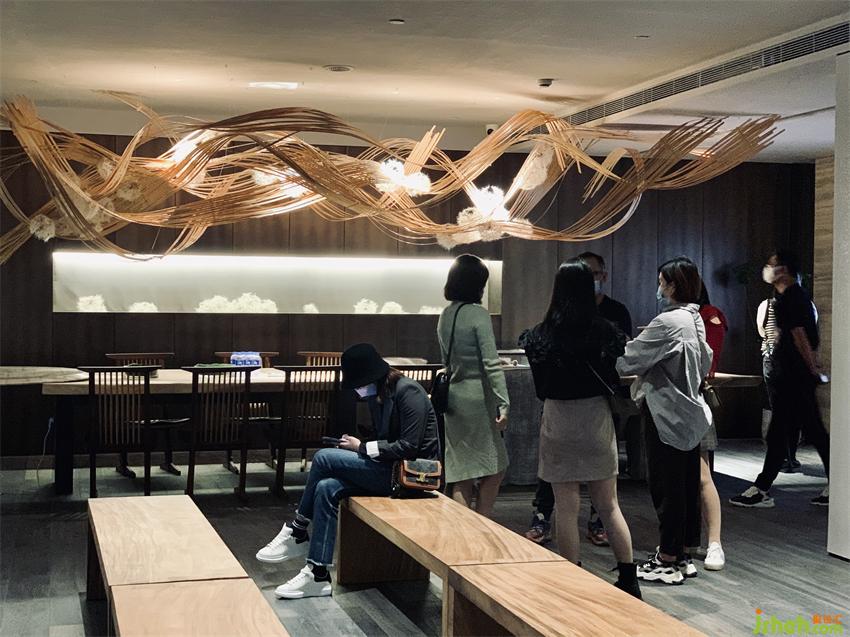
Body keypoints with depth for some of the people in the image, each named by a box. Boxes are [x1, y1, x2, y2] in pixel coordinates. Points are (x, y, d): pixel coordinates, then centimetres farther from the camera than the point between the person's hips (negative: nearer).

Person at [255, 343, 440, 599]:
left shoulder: (408, 391, -15)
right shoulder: (378, 396, 12)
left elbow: (409, 447, -20)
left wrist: (361, 447, -14)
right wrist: (355, 446, 0)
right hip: (390, 468, 9)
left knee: (324, 458, -17)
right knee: (326, 488, -14)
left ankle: (297, 533, -2)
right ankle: (318, 574, -11)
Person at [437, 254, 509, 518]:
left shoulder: (445, 316, 11)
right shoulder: (478, 314, -11)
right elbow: (491, 364, -16)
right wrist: (503, 403, -16)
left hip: (453, 396, 7)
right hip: (477, 396, -7)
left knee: (462, 476, 8)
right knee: (494, 469, 3)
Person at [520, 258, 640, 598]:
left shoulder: (543, 334, -10)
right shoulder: (605, 331, -7)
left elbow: (539, 387, -3)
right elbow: (615, 379, 1)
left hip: (559, 421, -2)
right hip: (597, 418, 2)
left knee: (567, 509, 5)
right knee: (609, 505, 13)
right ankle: (629, 580, 17)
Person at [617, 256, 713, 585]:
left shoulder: (668, 322, -19)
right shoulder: (695, 319, 9)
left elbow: (629, 360, -16)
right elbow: (705, 363, 19)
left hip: (667, 413, -9)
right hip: (690, 412, 9)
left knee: (666, 486, -2)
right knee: (686, 484, 13)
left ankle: (668, 561, 5)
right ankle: (681, 554, 22)